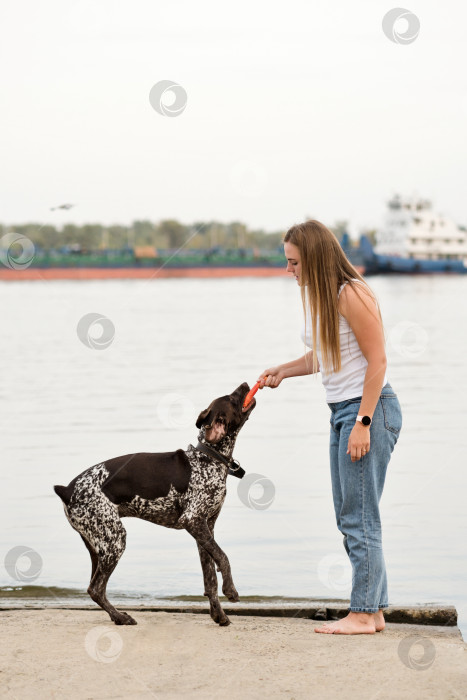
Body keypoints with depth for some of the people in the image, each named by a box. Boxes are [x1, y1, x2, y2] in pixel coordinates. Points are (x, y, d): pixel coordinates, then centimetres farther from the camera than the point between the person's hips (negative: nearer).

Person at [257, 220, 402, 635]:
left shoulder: (352, 295, -16)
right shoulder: (318, 296, 11)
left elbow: (378, 360, -18)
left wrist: (362, 424, -20)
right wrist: (284, 371, 10)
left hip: (370, 409, -10)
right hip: (342, 412, 10)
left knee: (360, 517, -7)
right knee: (349, 517, 10)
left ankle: (363, 614, -1)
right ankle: (375, 609, 16)